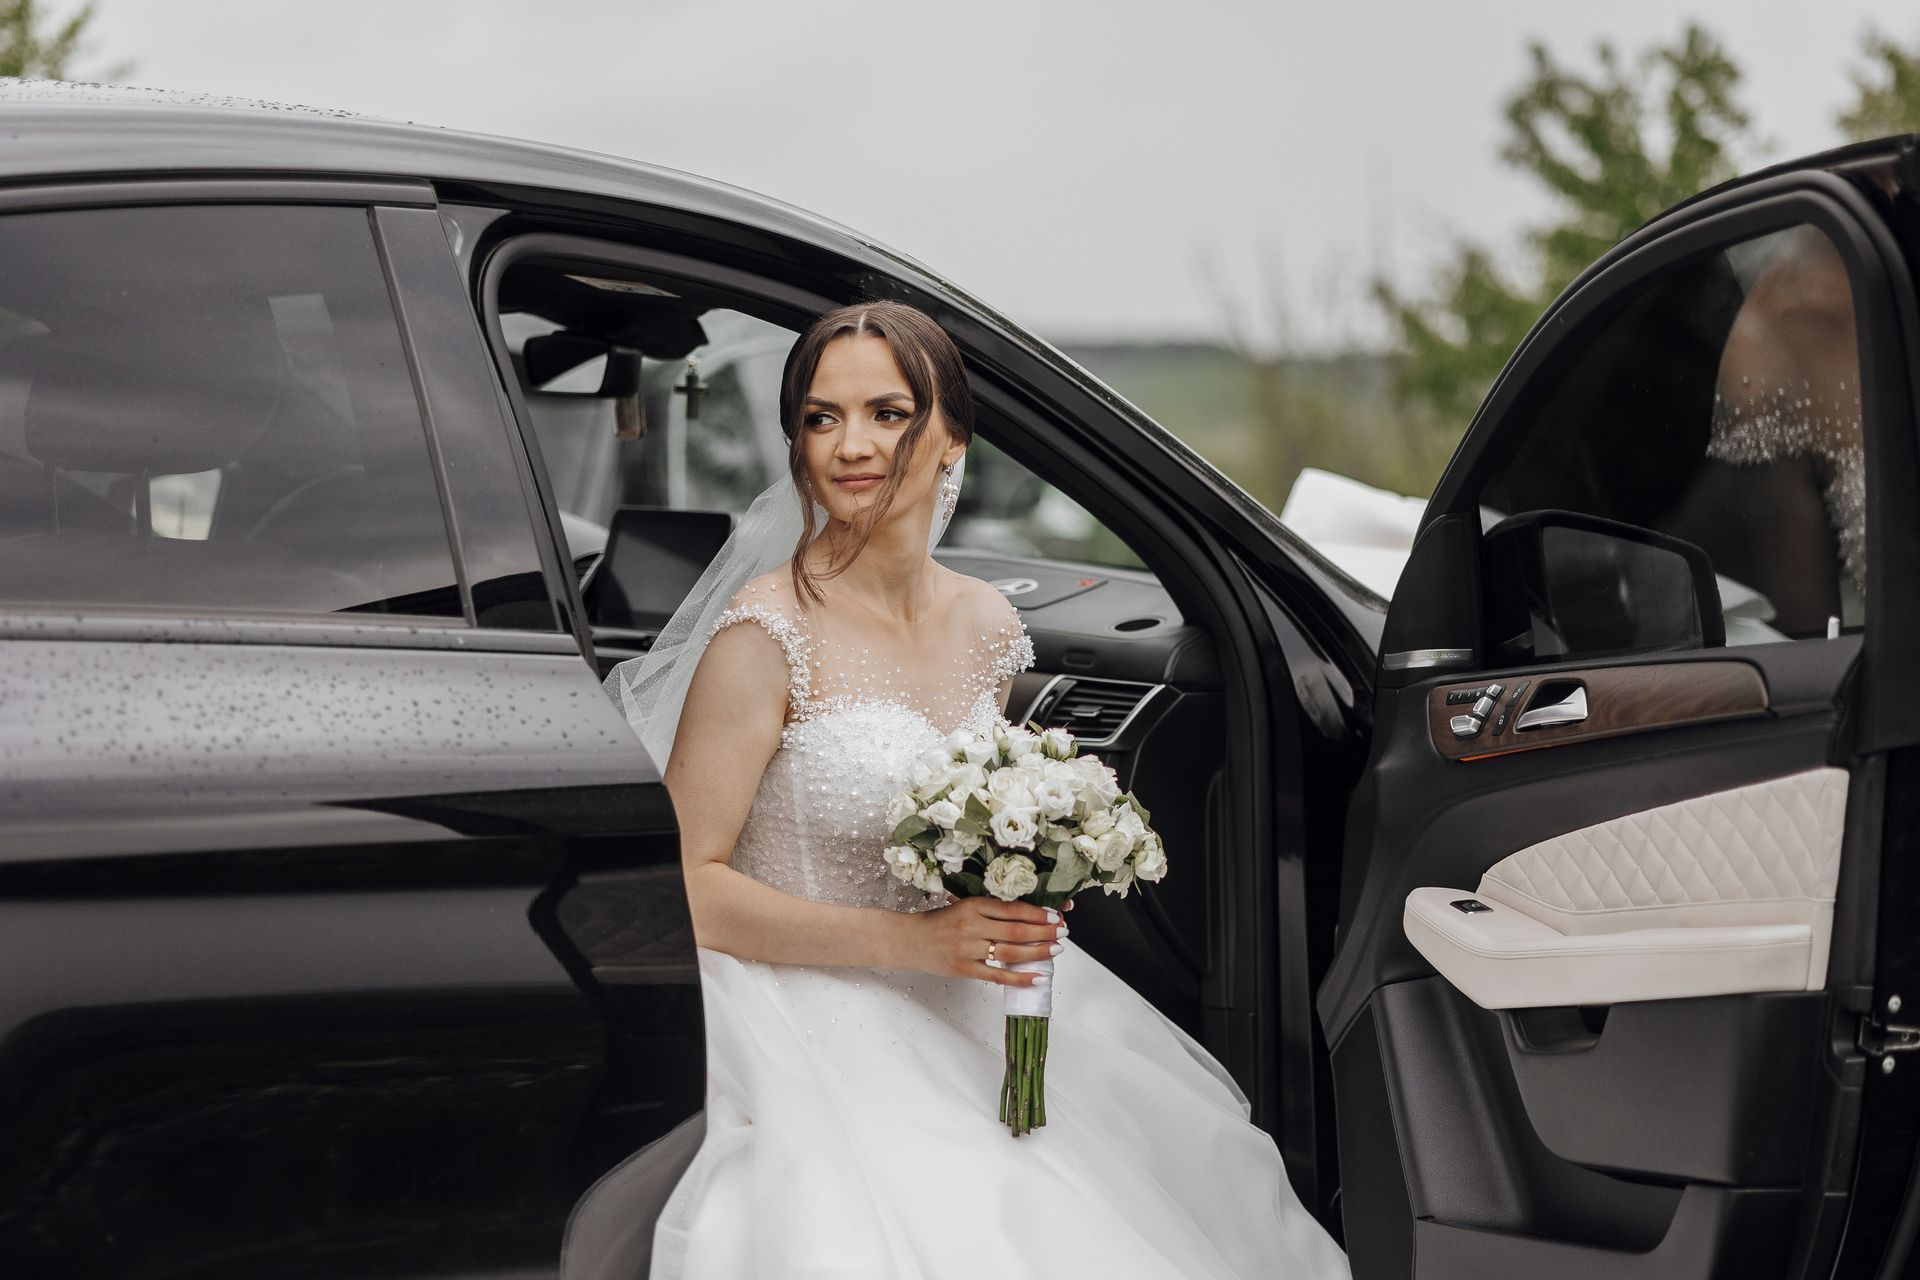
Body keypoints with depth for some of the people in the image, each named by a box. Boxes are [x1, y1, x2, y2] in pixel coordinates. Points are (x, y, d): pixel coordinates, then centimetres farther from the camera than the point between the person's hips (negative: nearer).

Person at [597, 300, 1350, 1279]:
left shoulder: (988, 629, 8)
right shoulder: (767, 634, -13)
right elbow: (689, 886, -15)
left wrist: (1024, 893, -1)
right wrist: (907, 943, -20)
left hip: (960, 1016, 7)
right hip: (812, 1032, -7)